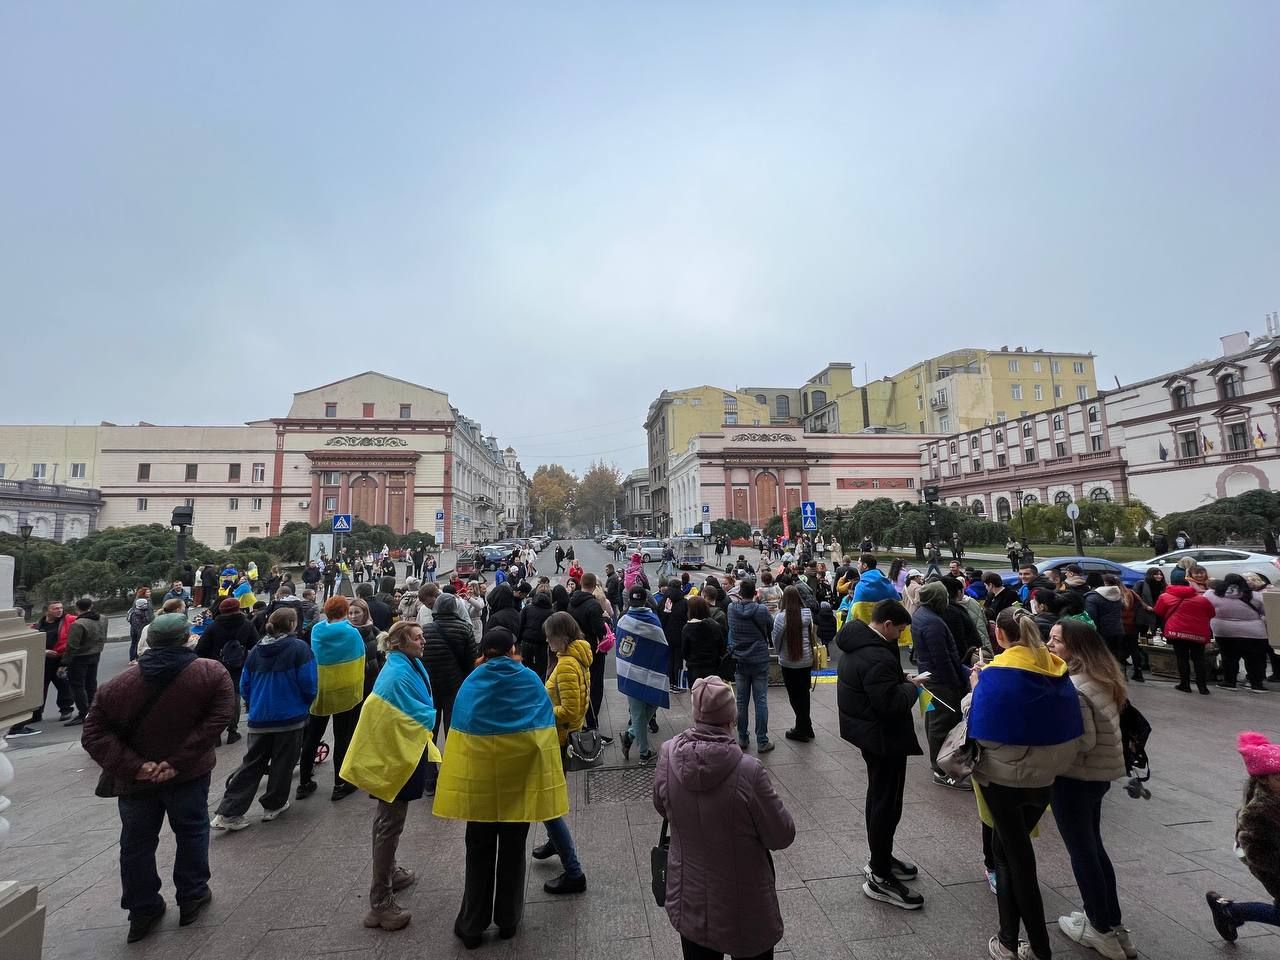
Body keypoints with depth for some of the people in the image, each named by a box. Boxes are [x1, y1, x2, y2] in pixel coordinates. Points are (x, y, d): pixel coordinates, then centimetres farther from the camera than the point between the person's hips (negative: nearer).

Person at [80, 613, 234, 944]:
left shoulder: (118, 684, -6)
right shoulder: (213, 672, -14)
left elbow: (94, 734, -10)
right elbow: (217, 720, -21)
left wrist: (134, 766, -14)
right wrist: (179, 761, -13)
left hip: (136, 780, 2)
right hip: (189, 774, -2)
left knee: (137, 843, 20)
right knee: (191, 833, 17)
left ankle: (142, 910, 31)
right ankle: (192, 898, 30)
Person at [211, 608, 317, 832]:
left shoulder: (256, 650, 2)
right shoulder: (299, 648, -15)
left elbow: (244, 686, 8)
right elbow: (309, 684, -14)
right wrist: (305, 704, 7)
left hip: (259, 718, 5)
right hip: (290, 717, -4)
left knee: (251, 765, 13)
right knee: (282, 763, 12)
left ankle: (228, 813, 11)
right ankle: (273, 805, 24)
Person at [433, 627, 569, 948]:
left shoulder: (472, 682, -5)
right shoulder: (531, 680, -6)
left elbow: (460, 729, -4)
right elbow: (544, 727, -6)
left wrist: (455, 789, 5)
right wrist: (545, 779, 3)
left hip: (479, 779, 0)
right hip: (521, 778, 0)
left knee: (479, 852, 17)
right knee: (513, 850, 17)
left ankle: (472, 926, 27)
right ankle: (508, 921, 30)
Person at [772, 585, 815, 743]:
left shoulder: (781, 617, -19)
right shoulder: (807, 613, -7)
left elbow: (776, 639, -9)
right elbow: (811, 633, 1)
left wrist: (780, 653, 10)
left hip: (789, 662, -5)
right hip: (807, 660, 5)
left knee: (795, 695, 9)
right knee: (804, 693, 18)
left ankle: (803, 729, 16)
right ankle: (805, 727, 29)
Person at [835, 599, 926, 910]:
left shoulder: (858, 644, 4)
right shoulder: (876, 658, -29)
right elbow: (891, 704, -30)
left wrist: (902, 680, 3)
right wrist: (912, 686, -13)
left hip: (869, 732, 11)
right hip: (883, 737, -11)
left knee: (879, 797, 23)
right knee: (887, 805, 3)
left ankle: (880, 859, 40)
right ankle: (880, 878, 15)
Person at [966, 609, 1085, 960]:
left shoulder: (997, 673, -20)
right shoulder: (1056, 669, -3)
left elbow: (982, 727, -16)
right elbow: (1070, 726, 3)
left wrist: (976, 687, -3)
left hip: (1004, 776, -5)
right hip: (1044, 776, 5)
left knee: (1017, 855, 13)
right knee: (1009, 847, 20)